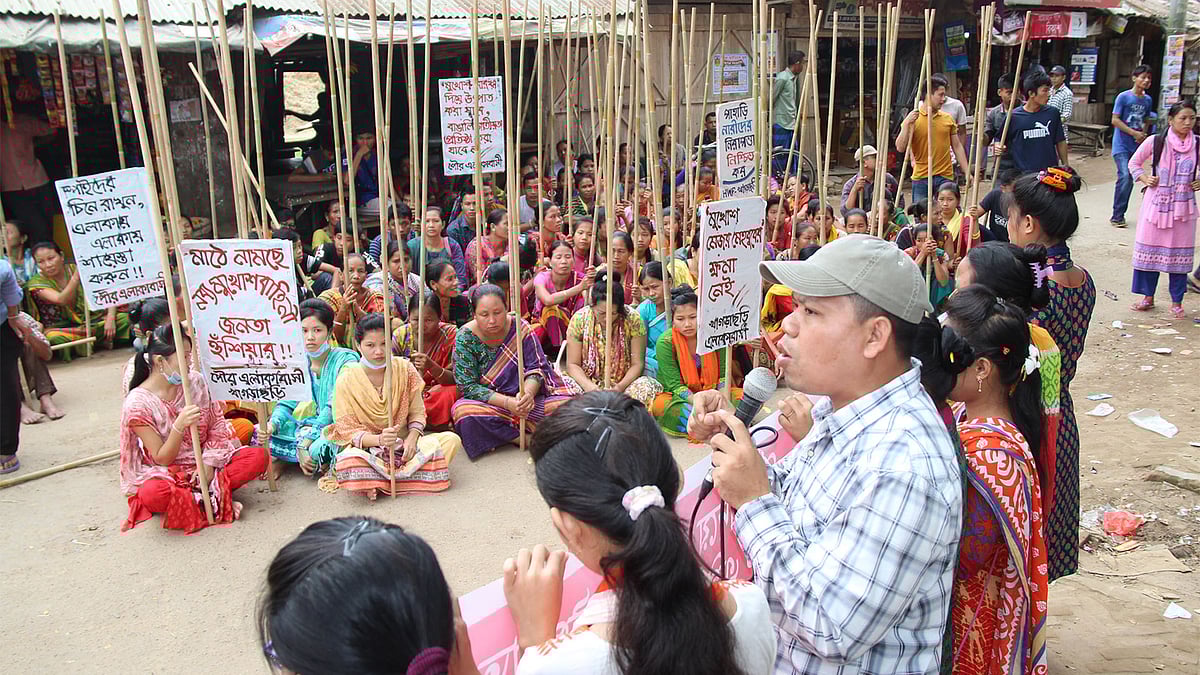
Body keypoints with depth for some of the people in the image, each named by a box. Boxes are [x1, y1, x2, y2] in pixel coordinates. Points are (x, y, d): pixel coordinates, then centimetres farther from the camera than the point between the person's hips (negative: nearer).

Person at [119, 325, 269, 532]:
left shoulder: (195, 381, -2)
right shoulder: (137, 403, -15)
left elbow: (216, 424, 3)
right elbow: (162, 459, -14)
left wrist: (209, 463, -13)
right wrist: (179, 426, -31)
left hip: (203, 465, 4)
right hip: (167, 473, -4)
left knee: (259, 456, -19)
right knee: (153, 494, -40)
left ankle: (198, 494, -21)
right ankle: (211, 500, -17)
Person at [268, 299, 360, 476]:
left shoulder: (345, 360, -13)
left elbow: (334, 408, -18)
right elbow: (286, 403, 5)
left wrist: (306, 442, -24)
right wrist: (273, 424, -19)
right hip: (306, 426, 5)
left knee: (320, 447, -37)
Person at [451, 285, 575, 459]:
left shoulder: (520, 328, -7)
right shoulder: (465, 338, -11)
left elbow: (537, 368, -5)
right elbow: (468, 386, -14)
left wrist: (528, 393, -28)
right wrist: (507, 402, -26)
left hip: (524, 399, 1)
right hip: (489, 403, -1)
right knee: (463, 412, -34)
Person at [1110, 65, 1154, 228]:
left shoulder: (1148, 100, 9)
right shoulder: (1123, 97, -8)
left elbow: (1146, 121, 20)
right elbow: (1115, 120, -10)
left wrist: (1144, 134, -1)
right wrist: (1134, 133, -13)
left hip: (1136, 146, 6)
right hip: (1122, 145, -6)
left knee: (1130, 179, 6)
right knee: (1124, 176, -18)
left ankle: (1119, 215, 15)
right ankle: (1117, 216, -10)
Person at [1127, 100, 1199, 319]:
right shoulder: (1155, 141, -5)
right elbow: (1134, 163, 8)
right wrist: (1145, 179, -6)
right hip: (1156, 201, 0)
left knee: (1180, 251, 4)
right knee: (1150, 248, 6)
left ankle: (1177, 301, 14)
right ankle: (1148, 296, 19)